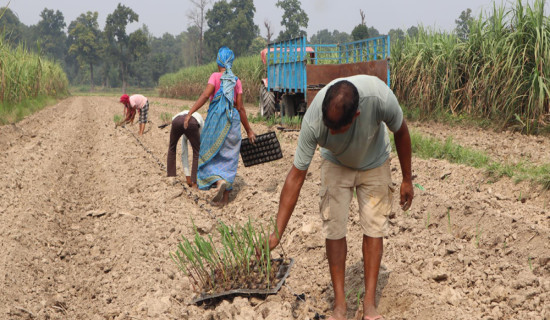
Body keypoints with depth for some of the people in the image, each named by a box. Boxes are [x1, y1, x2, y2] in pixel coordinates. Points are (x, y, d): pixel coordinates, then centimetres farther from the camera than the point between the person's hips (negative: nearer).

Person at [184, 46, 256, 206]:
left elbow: (205, 96, -17)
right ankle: (224, 197, 10)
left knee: (211, 155, 8)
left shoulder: (215, 76, -3)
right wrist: (248, 130, 9)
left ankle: (219, 182, -20)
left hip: (216, 119, -3)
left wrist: (190, 113, -20)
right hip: (233, 121, 3)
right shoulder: (236, 81, 5)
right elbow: (240, 107, 3)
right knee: (228, 159, 10)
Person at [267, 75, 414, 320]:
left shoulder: (380, 97, -41)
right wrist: (277, 232, -32)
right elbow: (296, 175, -31)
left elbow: (401, 132, -18)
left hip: (374, 165, 0)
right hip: (336, 165, 0)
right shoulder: (313, 121, -38)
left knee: (374, 228, -3)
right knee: (334, 229, -6)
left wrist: (407, 180, -7)